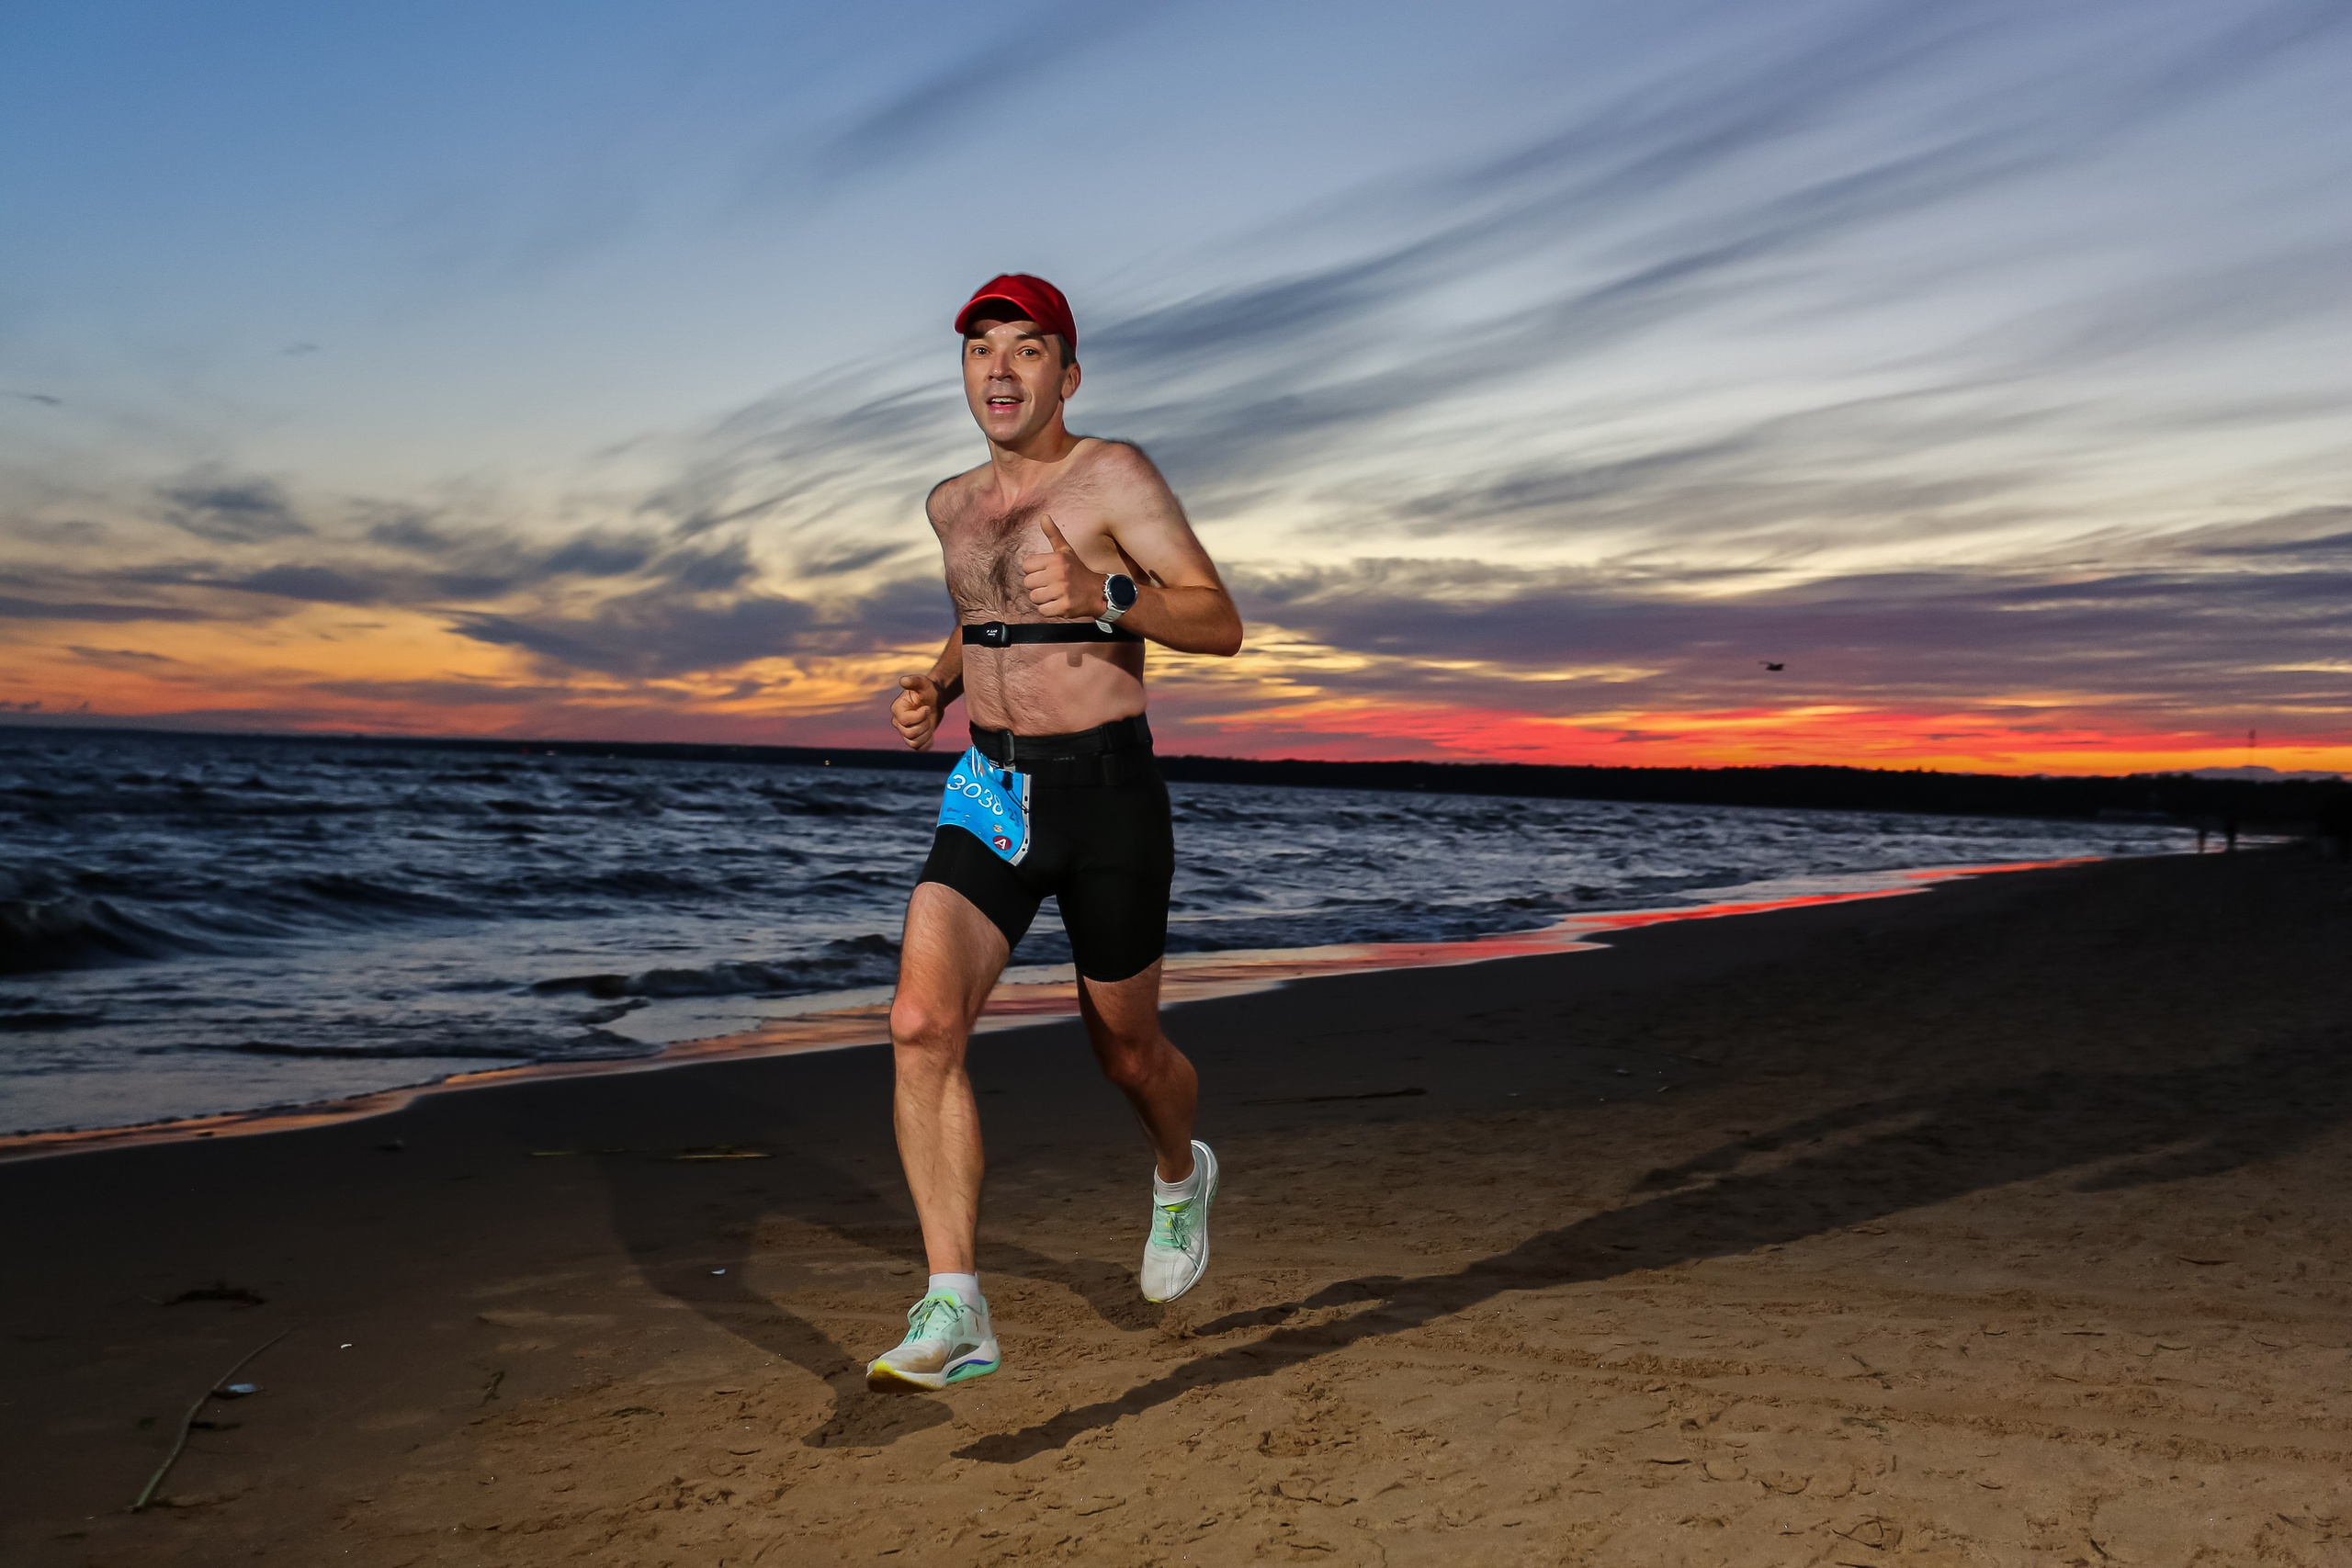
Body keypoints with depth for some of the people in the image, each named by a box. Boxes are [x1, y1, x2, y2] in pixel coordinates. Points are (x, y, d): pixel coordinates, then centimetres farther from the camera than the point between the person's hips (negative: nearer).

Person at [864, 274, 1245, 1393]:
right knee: (921, 1023, -18)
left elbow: (1221, 626, -13)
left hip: (1109, 794, -4)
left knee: (1125, 1050, 11)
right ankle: (955, 1313, -15)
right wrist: (935, 686, 9)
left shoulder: (1113, 475, -8)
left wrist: (1105, 595, -31)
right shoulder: (952, 505, 12)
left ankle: (1179, 1176, 47)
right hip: (988, 792, 5)